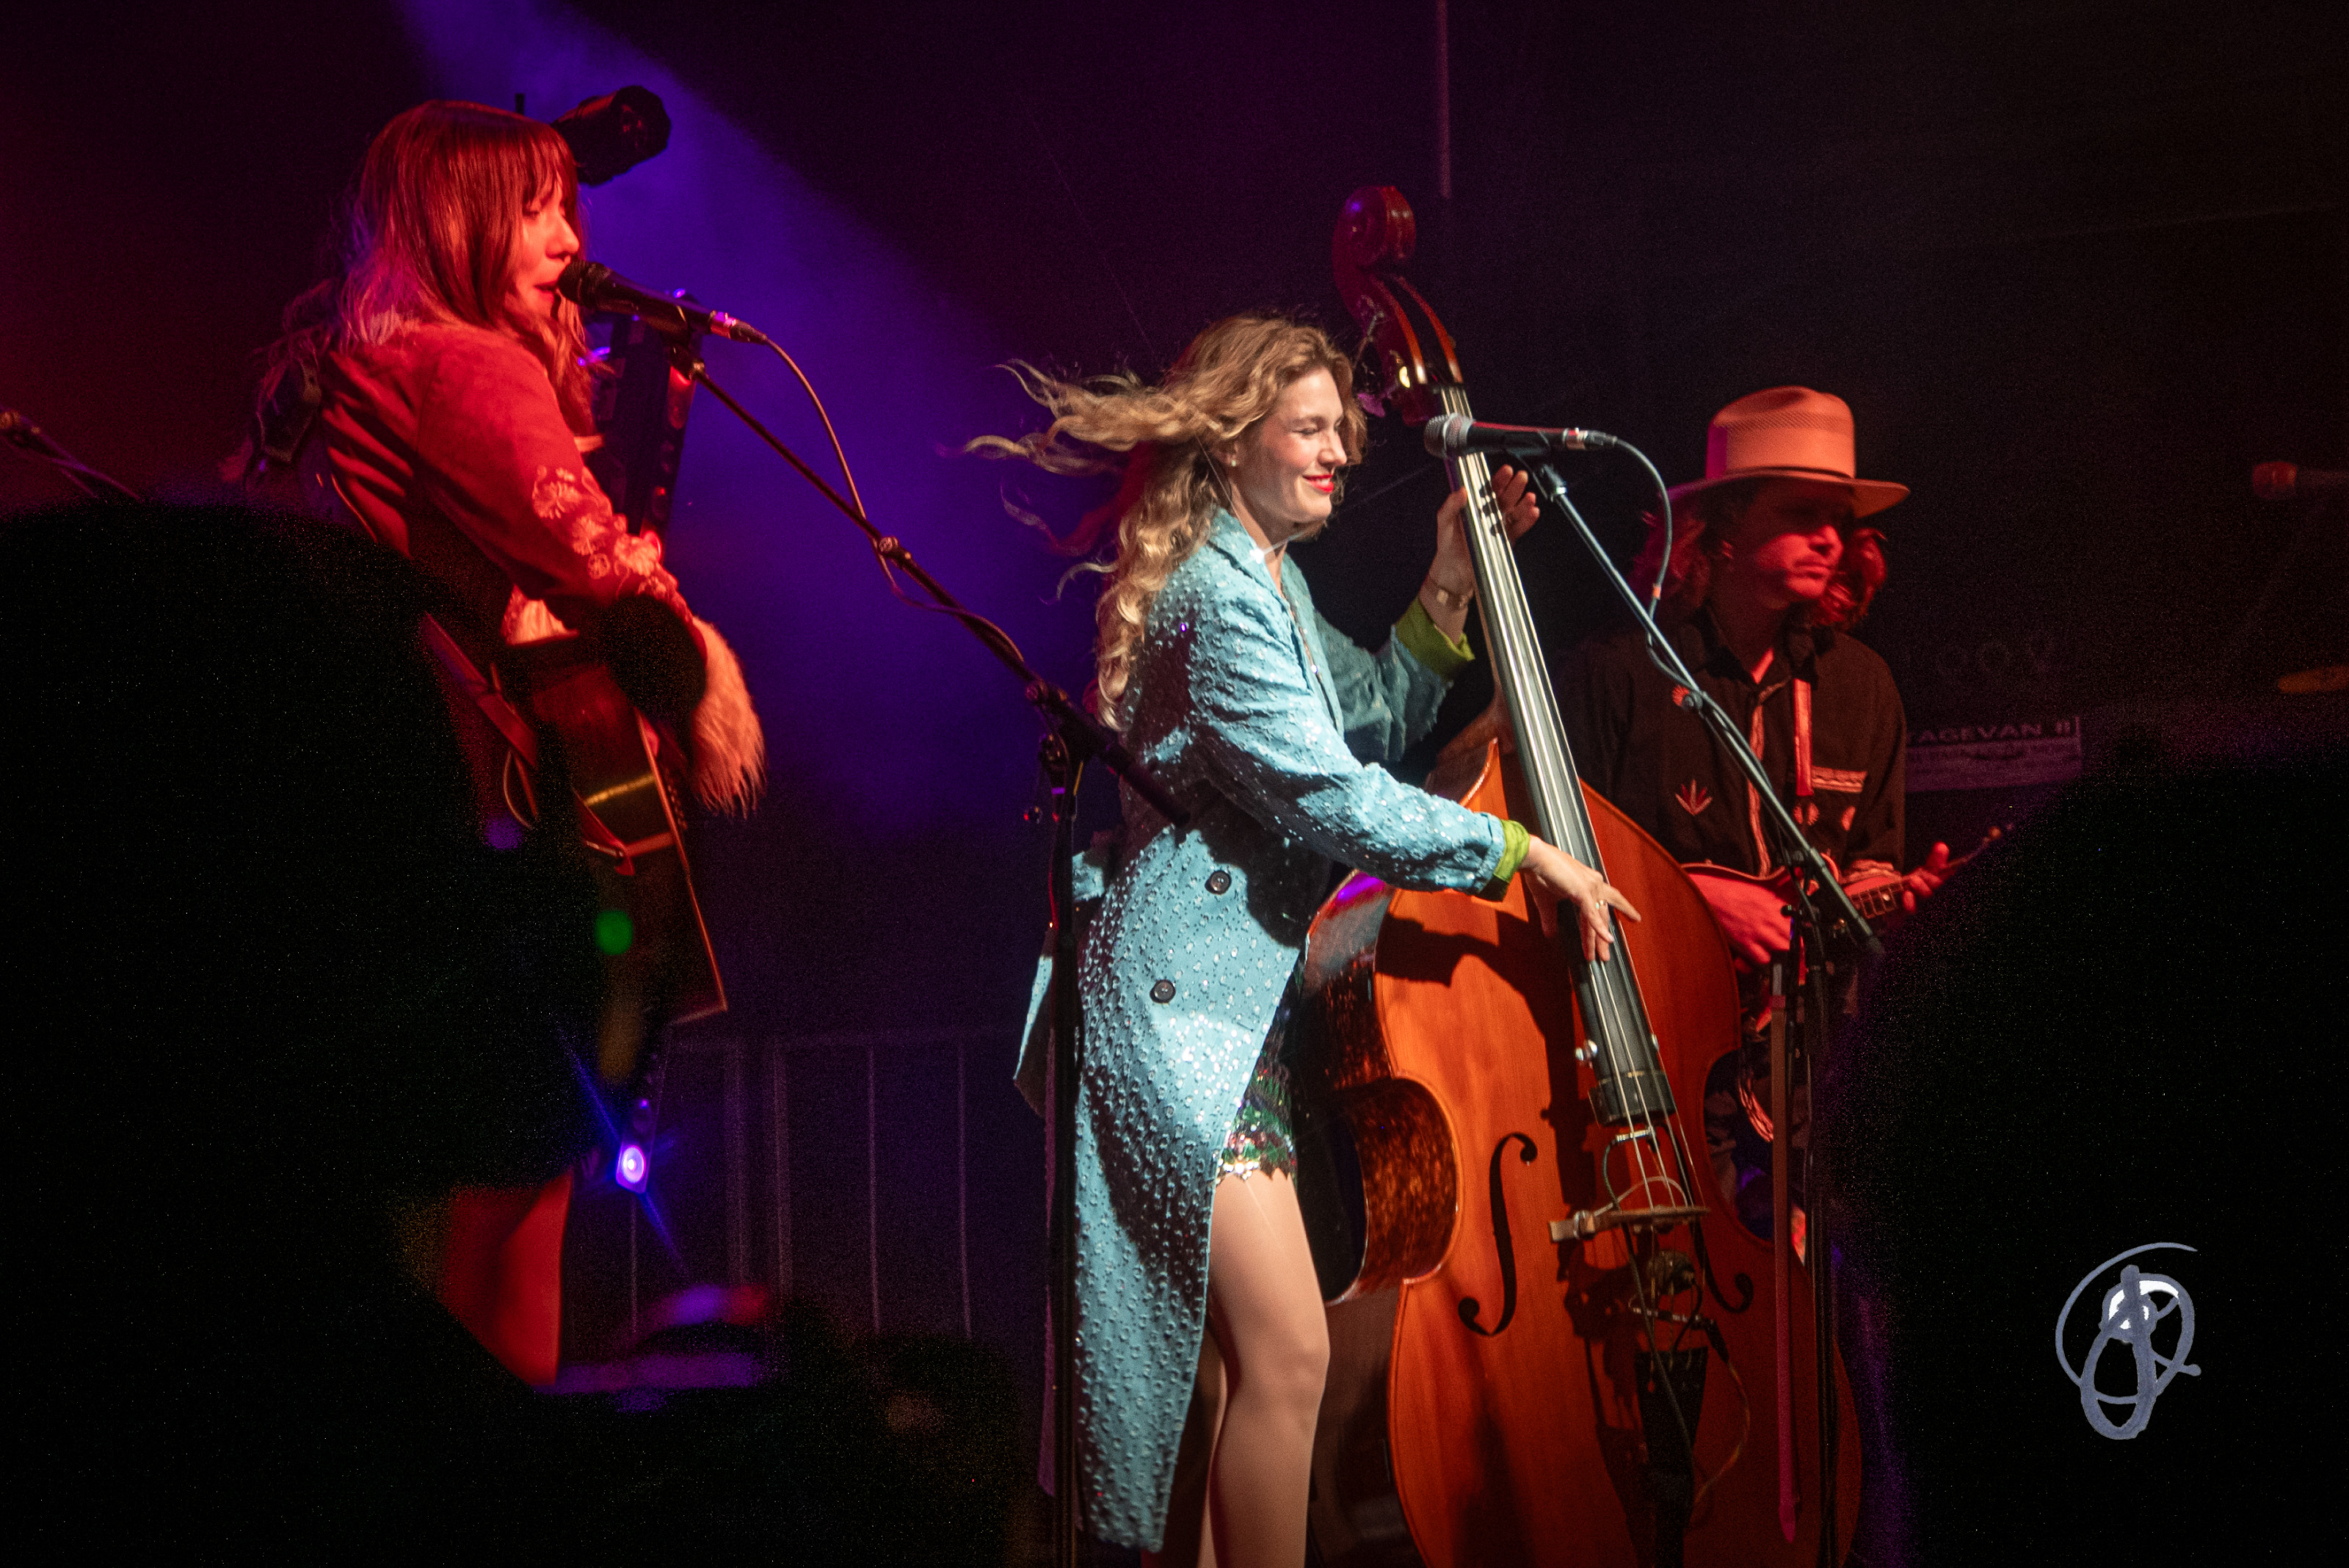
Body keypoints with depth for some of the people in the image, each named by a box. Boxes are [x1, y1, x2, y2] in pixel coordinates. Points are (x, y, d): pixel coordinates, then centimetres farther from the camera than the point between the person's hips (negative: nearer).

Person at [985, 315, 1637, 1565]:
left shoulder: (1268, 584, 18)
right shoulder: (1220, 598, -14)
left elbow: (1376, 720, 25)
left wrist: (1451, 585, 14)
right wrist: (1519, 852, -16)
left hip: (1220, 1000, 11)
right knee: (1286, 1358, -16)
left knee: (1219, 1358, 12)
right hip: (1184, 1002, -11)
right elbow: (1327, 797, -21)